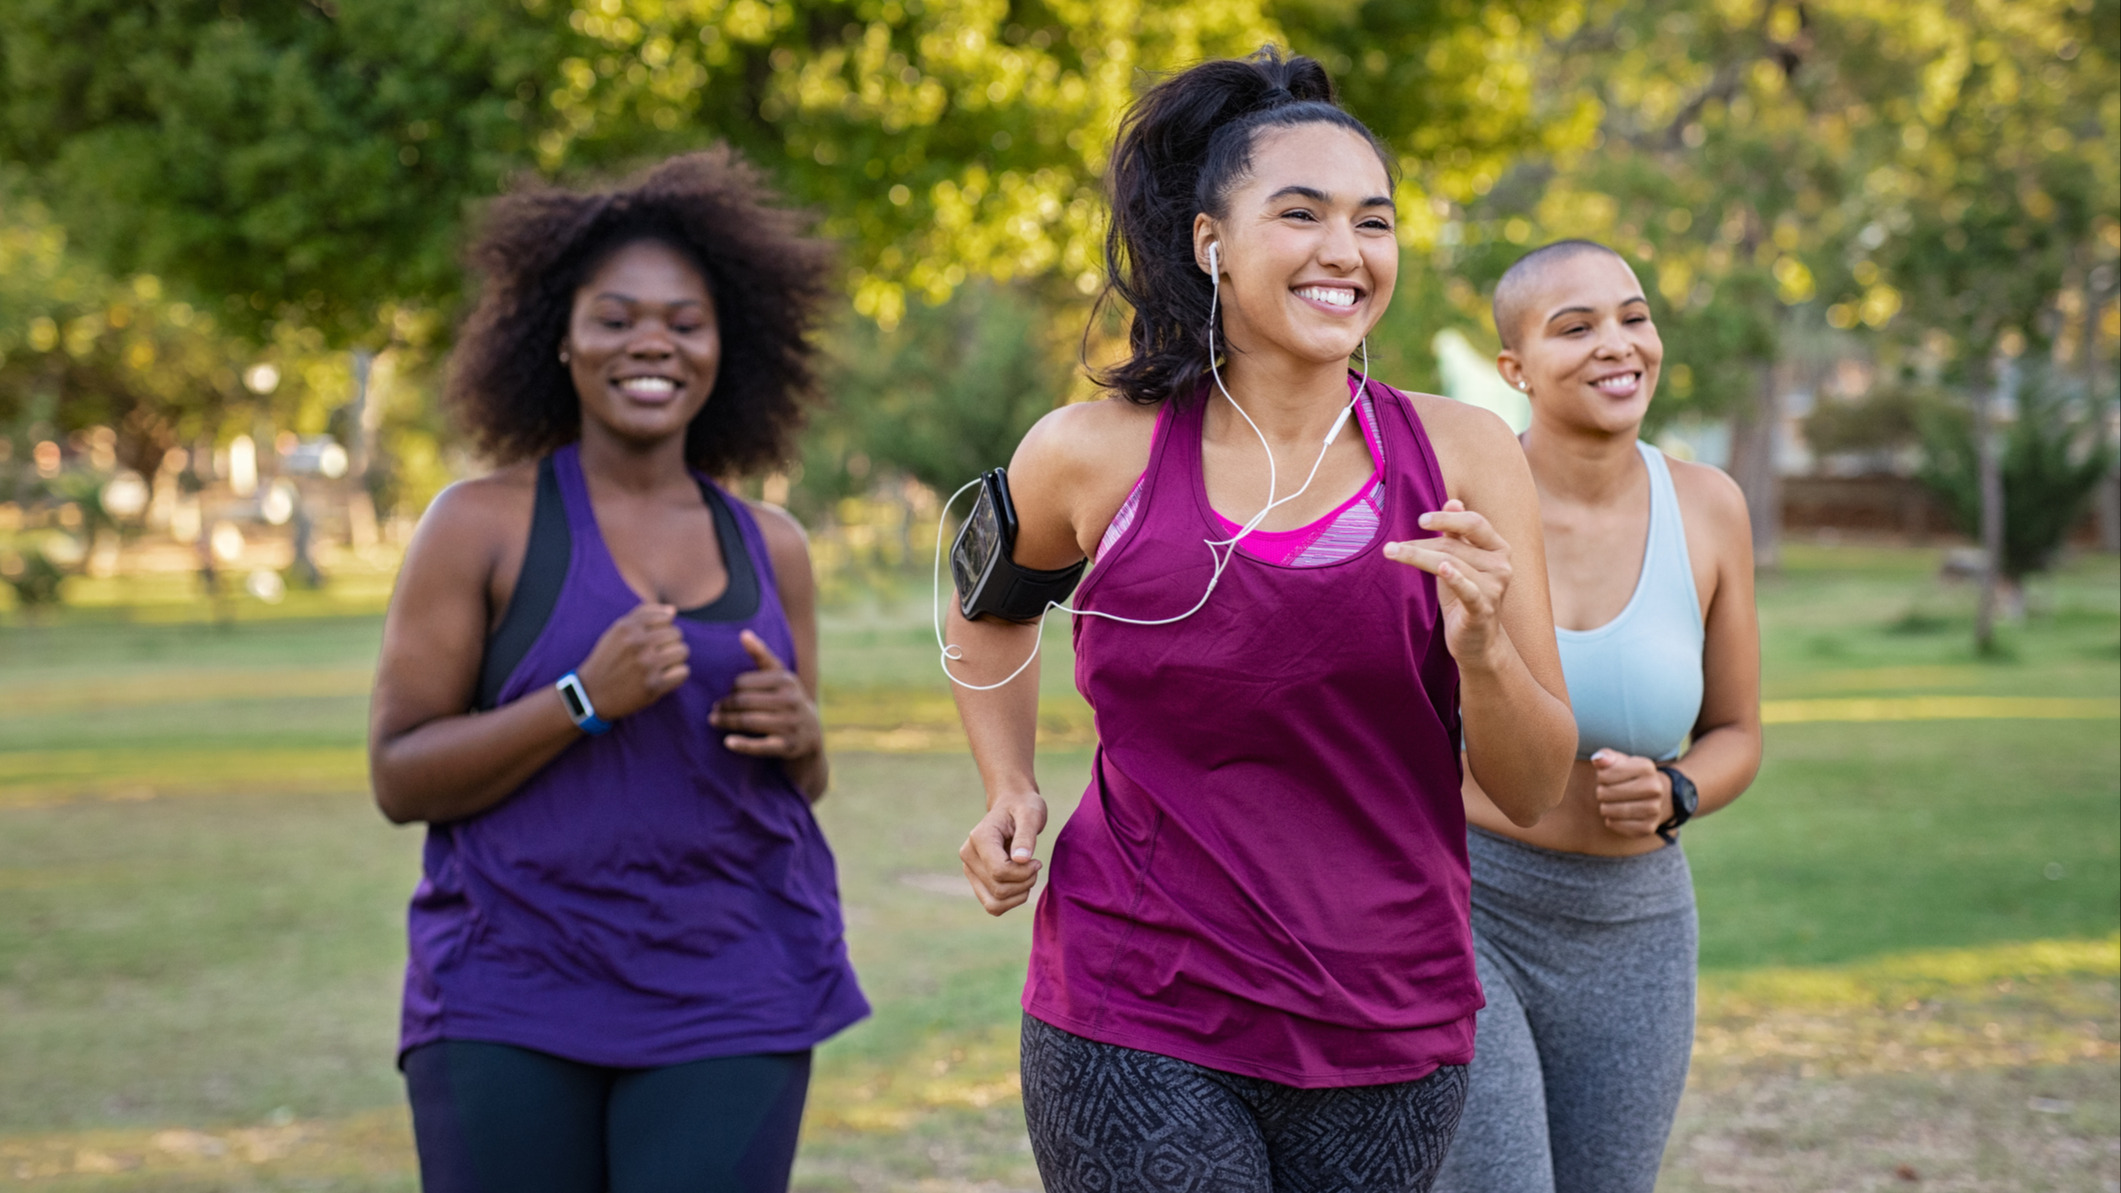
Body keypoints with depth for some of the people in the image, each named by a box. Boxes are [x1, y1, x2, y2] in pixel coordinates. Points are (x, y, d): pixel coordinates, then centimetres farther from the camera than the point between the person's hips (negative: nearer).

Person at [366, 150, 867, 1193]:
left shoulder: (769, 548, 10)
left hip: (729, 1001, 3)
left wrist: (799, 736, -4)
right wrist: (585, 701, -18)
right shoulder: (483, 524, -2)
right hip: (512, 1002, -2)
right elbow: (398, 777, -5)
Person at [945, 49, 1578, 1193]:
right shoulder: (1095, 455, -4)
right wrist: (1008, 788, 6)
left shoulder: (1461, 456, -3)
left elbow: (1533, 789, 0)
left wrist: (1482, 649, -18)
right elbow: (991, 602, 20)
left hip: (1388, 1034, 2)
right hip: (1137, 1025, -2)